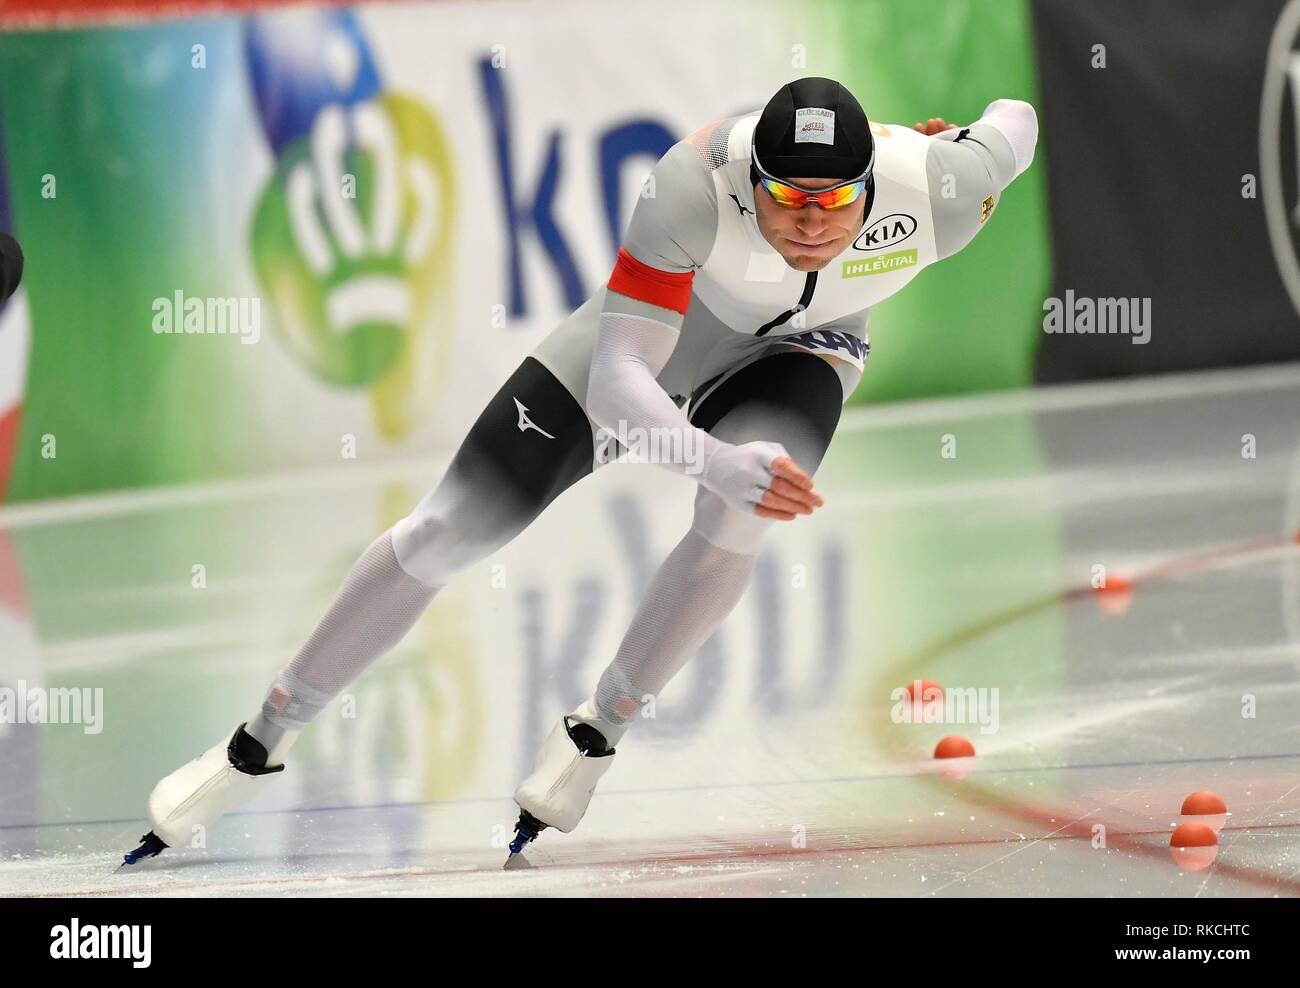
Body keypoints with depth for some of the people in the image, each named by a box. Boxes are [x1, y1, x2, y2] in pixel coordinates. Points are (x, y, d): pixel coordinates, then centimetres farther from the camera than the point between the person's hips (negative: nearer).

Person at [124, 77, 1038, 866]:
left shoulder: (941, 189, -35)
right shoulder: (698, 179, -42)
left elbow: (1015, 124, -10)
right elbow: (616, 383, -46)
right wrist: (719, 463, -64)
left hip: (798, 349, 1)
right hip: (653, 334, -1)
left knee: (737, 521, -32)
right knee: (449, 531, -2)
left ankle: (596, 735, -8)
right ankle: (257, 750, 14)